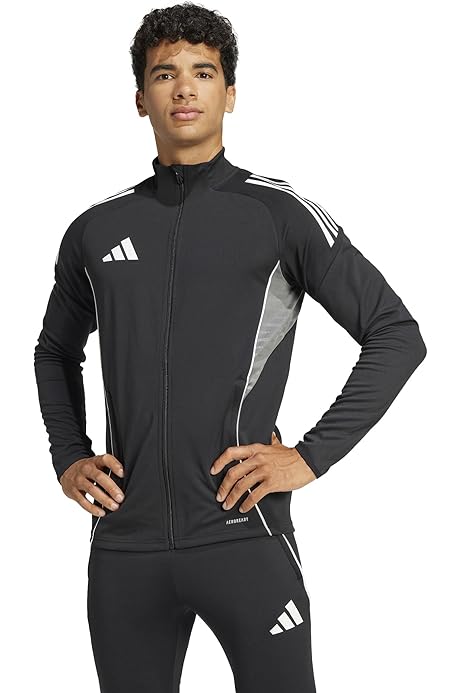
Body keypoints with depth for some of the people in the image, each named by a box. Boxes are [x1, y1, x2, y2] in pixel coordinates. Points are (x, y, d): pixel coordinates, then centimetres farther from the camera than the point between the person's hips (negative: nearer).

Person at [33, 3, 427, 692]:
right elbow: (56, 351, 27)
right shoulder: (97, 229, 10)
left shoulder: (279, 213, -1)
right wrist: (69, 457, 12)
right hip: (124, 542, 4)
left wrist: (311, 455, -7)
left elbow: (396, 335, 0)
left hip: (241, 536, -3)